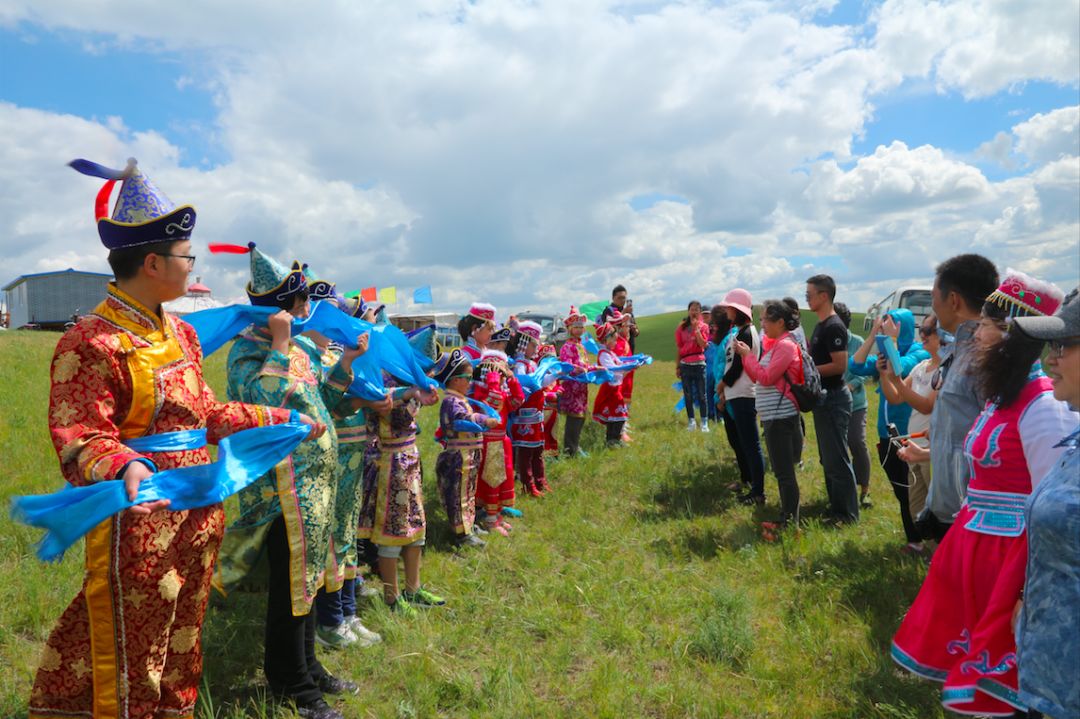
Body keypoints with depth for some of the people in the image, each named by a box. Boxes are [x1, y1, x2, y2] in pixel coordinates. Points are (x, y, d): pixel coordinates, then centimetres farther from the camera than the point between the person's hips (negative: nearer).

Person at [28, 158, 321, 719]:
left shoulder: (178, 333, 11)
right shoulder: (93, 343, -17)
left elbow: (208, 413, 17)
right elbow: (79, 439, -21)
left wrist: (283, 420, 18)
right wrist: (126, 469, -41)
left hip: (196, 518, 8)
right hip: (140, 522, -8)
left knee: (180, 647, 22)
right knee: (132, 667, 5)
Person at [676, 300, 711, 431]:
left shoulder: (703, 326, 3)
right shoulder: (681, 327, 5)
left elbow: (703, 344, -11)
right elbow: (678, 348, 7)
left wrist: (696, 328, -14)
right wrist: (678, 366, 6)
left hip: (699, 363, -1)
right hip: (685, 364, 2)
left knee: (701, 395, 0)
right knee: (688, 395, 6)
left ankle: (704, 423, 3)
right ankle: (691, 421, 14)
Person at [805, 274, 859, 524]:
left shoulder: (833, 327, -17)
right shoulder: (820, 325, 13)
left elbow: (840, 365, -23)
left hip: (833, 398, -10)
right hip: (823, 397, 10)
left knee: (836, 459, -3)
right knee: (827, 458, 17)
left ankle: (847, 514, 6)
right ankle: (836, 506, 28)